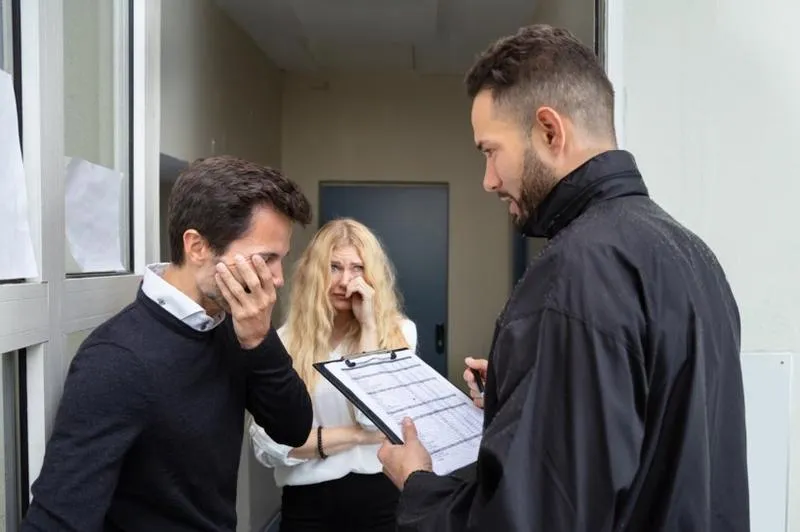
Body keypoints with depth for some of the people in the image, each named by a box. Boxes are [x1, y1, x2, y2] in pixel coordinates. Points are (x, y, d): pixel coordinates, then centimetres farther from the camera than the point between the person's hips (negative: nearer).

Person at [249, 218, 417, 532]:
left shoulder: (399, 331, -3)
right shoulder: (283, 342, -5)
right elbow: (266, 443, -11)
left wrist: (369, 324, -14)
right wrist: (356, 435, -11)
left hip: (382, 497, 1)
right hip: (309, 504, 0)